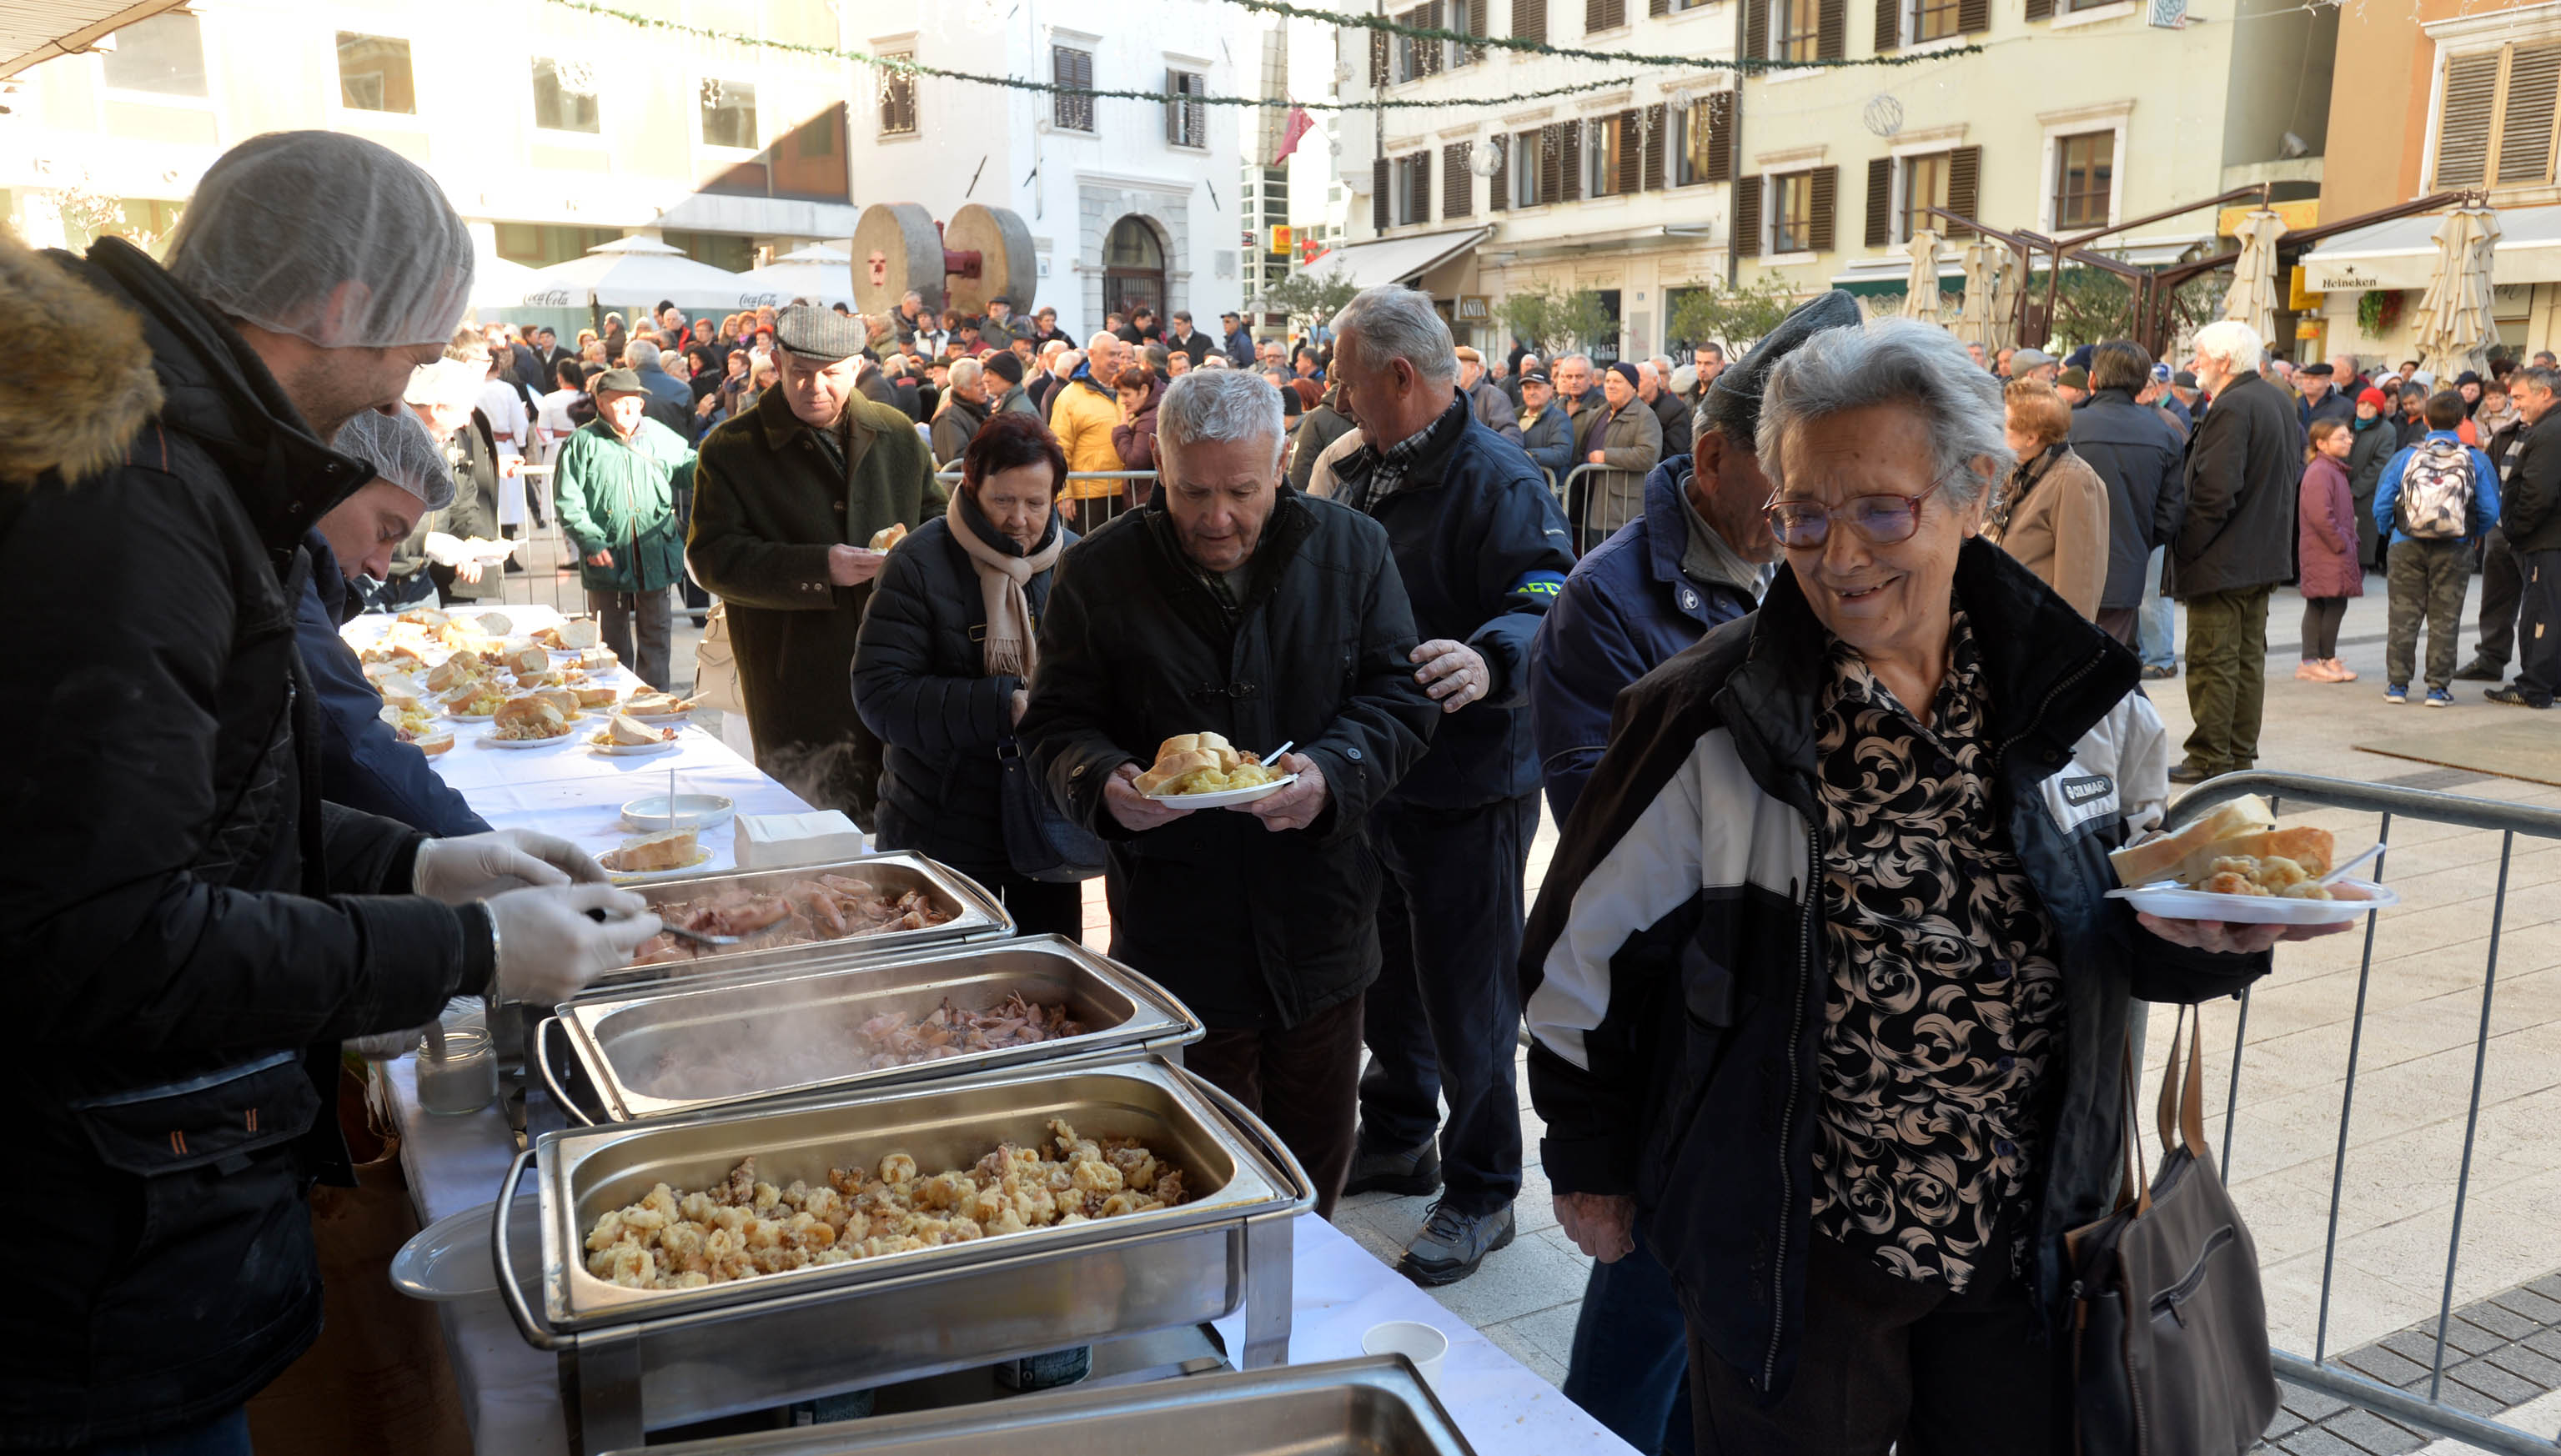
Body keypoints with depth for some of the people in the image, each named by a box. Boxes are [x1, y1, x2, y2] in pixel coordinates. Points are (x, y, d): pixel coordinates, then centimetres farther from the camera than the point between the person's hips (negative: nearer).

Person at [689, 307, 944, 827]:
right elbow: (712, 558, -9)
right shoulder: (731, 450, -1)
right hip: (797, 688, -3)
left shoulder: (898, 434, 11)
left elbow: (936, 516, 21)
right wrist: (820, 568, -20)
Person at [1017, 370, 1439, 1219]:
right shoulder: (1100, 574, -4)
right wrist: (1104, 783, -23)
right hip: (1176, 938, -2)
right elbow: (1056, 726, 0)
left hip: (1320, 921, 2)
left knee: (1317, 1157, 19)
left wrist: (1333, 772, -20)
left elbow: (1402, 696, 0)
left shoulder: (1352, 551, -1)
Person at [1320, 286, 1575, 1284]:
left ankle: (1481, 1195, 19)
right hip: (1370, 776, 9)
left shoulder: (1498, 480, -17)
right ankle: (1396, 1142, 40)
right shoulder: (1360, 472, 11)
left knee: (1465, 1002, 3)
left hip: (1465, 789, -9)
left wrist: (1487, 658, -49)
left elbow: (1546, 602, -31)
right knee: (1384, 978, 21)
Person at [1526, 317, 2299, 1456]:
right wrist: (1589, 1163, 2)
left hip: (2025, 1247, 4)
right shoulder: (1710, 720, -15)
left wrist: (2206, 934, -15)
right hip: (1793, 1264, -3)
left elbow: (2140, 935, 8)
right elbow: (1582, 951, -6)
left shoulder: (2085, 702, -5)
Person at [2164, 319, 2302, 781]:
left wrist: (2185, 548, -16)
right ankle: (2241, 755, 21)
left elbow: (2214, 492, -25)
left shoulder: (2231, 409, -19)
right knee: (2249, 658, 14)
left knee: (2212, 662, -3)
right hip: (2267, 554, 10)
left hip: (2222, 563, -10)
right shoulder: (2281, 402, 11)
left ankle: (2210, 760, 2)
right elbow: (2295, 472, 18)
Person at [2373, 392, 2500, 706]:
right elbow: (2490, 511, -1)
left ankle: (2397, 684, 8)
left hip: (2407, 547, 0)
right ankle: (2438, 687, 8)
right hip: (2454, 550, 0)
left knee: (2403, 616, 6)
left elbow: (2381, 506, -1)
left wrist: (2387, 530, 18)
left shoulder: (2404, 457, -2)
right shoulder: (2477, 460, -1)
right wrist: (2473, 533, 18)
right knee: (2445, 619, 6)